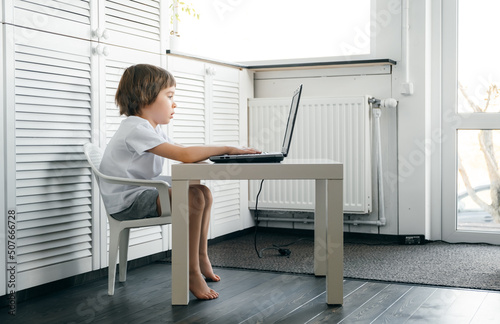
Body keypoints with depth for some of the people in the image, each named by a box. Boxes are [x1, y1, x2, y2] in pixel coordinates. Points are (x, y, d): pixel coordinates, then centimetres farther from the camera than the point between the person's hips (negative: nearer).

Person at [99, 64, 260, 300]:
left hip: (142, 193, 11)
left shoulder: (152, 129, 14)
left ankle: (201, 257, 15)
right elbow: (184, 155, -30)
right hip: (126, 202, -10)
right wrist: (226, 149, -23)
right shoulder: (136, 129, -21)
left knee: (204, 193, 7)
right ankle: (191, 272, -19)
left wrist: (218, 152, -3)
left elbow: (183, 152, 13)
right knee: (192, 198, -26)